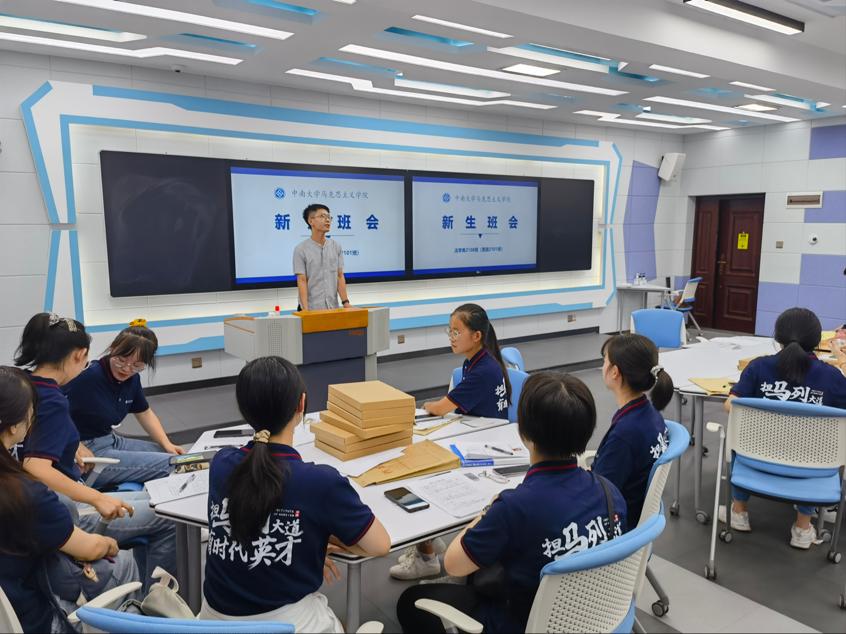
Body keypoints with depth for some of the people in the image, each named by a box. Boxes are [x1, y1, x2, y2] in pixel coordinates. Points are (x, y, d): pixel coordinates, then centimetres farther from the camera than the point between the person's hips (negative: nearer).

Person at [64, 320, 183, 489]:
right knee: (168, 465, -16)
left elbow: (145, 413, 15)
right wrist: (76, 447, -26)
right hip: (89, 452, -8)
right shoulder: (88, 376, -22)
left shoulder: (132, 378, 1)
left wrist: (167, 444, 5)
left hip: (111, 440, 8)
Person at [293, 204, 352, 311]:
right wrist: (305, 310, -17)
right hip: (311, 309, -4)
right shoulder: (301, 249, -5)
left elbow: (340, 277, 5)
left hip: (333, 307, 4)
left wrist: (345, 302, -4)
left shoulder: (336, 247, 6)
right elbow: (302, 281, -9)